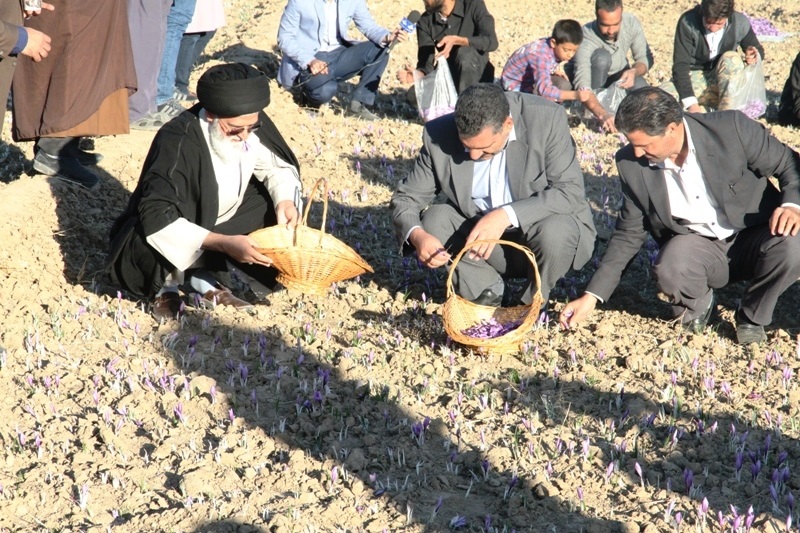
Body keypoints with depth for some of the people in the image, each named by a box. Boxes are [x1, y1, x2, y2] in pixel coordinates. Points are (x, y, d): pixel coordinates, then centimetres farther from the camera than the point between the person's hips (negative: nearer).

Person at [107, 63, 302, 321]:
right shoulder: (177, 143, -33)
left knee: (273, 203, -13)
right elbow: (157, 219, -38)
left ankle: (202, 276, -1)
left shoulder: (249, 125, -17)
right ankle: (166, 286, -2)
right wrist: (224, 243, -43)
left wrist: (286, 199, -22)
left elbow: (280, 166, 0)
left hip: (214, 222, 7)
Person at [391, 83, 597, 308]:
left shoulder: (548, 120, -22)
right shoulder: (439, 135, -15)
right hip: (479, 234, 2)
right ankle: (486, 293, -2)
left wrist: (507, 215, -37)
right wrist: (417, 236, -31)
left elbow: (571, 192, -24)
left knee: (554, 231, -34)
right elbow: (406, 198, -7)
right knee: (434, 219, -22)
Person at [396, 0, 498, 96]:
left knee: (465, 52, -33)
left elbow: (491, 42, -25)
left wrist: (456, 40, -38)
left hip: (479, 75, -3)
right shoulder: (425, 22, -6)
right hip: (450, 78, 3)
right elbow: (426, 63, -13)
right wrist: (417, 75, -36)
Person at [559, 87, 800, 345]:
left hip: (754, 237, 0)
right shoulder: (631, 164, -10)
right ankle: (696, 304, 4)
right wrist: (592, 296, -3)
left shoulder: (731, 128, -18)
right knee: (670, 271, -33)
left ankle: (752, 316, -2)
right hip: (695, 248, 1)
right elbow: (629, 234, 1)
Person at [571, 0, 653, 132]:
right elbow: (582, 85, -45)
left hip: (618, 78, 3)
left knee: (640, 85, -29)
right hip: (594, 83, -3)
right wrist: (602, 114, -61)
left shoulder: (631, 23, -22)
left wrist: (634, 71, -35)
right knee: (602, 56, -34)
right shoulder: (586, 39, -34)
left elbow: (645, 57, -11)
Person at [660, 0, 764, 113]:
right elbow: (680, 66, -21)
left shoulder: (740, 23, -11)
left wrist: (754, 55, -18)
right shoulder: (687, 22, -18)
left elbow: (758, 49, 8)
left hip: (724, 84, 2)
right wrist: (691, 103, -34)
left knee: (732, 58, -30)